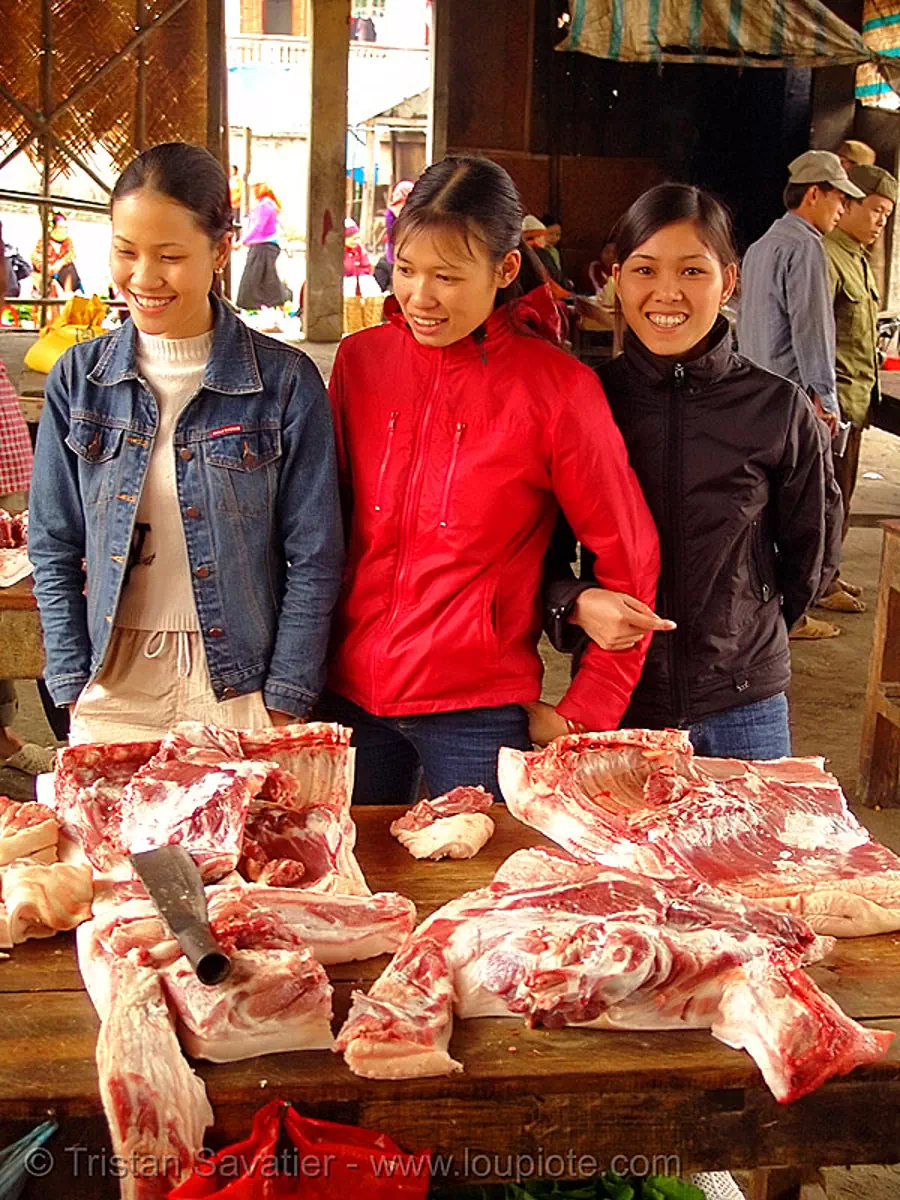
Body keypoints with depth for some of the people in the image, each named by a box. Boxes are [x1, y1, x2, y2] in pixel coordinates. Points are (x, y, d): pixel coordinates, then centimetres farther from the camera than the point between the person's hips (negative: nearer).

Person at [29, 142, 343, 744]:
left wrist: (282, 710, -8)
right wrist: (75, 691, -1)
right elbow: (55, 550, 5)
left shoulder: (286, 381, -7)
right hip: (112, 690, 2)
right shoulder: (79, 377, 1)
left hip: (239, 689, -2)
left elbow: (313, 560, -5)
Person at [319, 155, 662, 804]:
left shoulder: (556, 387, -10)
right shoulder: (360, 360, 1)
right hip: (349, 693, 4)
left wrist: (585, 716, -5)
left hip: (476, 709, -3)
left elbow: (630, 561, -5)